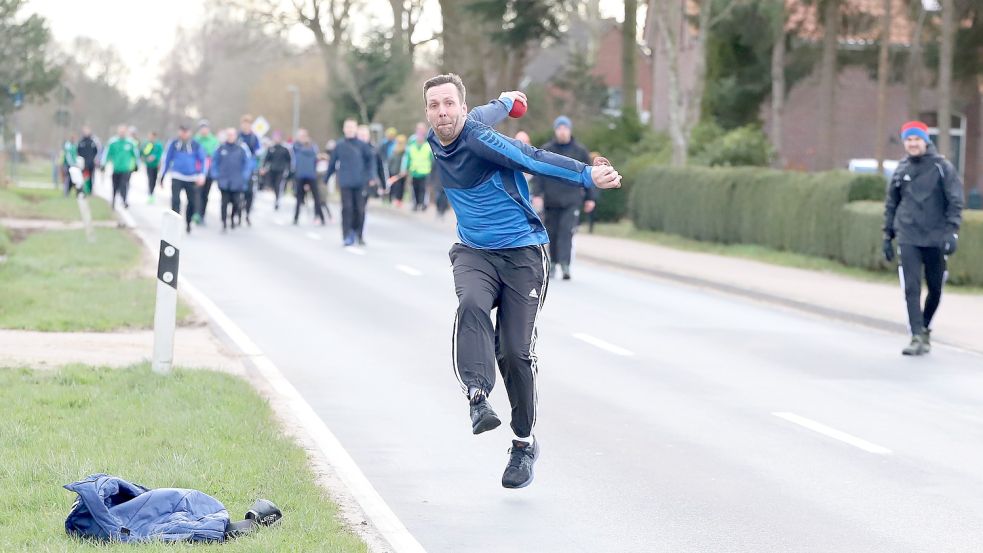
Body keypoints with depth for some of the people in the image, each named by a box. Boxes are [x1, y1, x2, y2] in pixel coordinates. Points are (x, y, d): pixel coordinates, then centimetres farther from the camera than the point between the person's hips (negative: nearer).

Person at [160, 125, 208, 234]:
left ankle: (188, 223, 30)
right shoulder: (173, 144, 2)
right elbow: (166, 159, 10)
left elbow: (203, 161, 5)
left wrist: (202, 175, -9)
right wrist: (162, 175, 13)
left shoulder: (196, 146, 2)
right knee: (175, 200, -16)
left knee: (192, 202, 7)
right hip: (177, 177, -1)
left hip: (192, 178, 1)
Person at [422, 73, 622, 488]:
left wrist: (587, 175, -38)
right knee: (472, 306, -30)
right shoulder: (436, 142, 4)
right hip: (474, 252, 5)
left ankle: (524, 443, 8)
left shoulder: (479, 141, -17)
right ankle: (477, 397, -42)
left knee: (516, 352, -7)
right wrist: (504, 103, 41)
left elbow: (535, 159, -26)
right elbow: (481, 118, 21)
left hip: (522, 254, -5)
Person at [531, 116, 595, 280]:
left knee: (567, 232, -13)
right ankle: (553, 262, 21)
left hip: (572, 200, -1)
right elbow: (538, 174, 3)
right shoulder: (546, 150, 5)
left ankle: (565, 264, -20)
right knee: (552, 233, 7)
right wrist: (537, 194, -8)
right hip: (551, 200, 1)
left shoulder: (580, 151, 7)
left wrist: (590, 198, 10)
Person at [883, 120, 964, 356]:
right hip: (908, 238, 1)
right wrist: (888, 235, 13)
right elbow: (891, 204, 16)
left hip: (935, 239, -1)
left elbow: (955, 201, -6)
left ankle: (925, 328, 30)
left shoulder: (942, 167, -2)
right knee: (911, 288, -11)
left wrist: (952, 231, -17)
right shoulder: (901, 170, 8)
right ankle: (918, 337, -13)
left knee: (935, 290, 9)